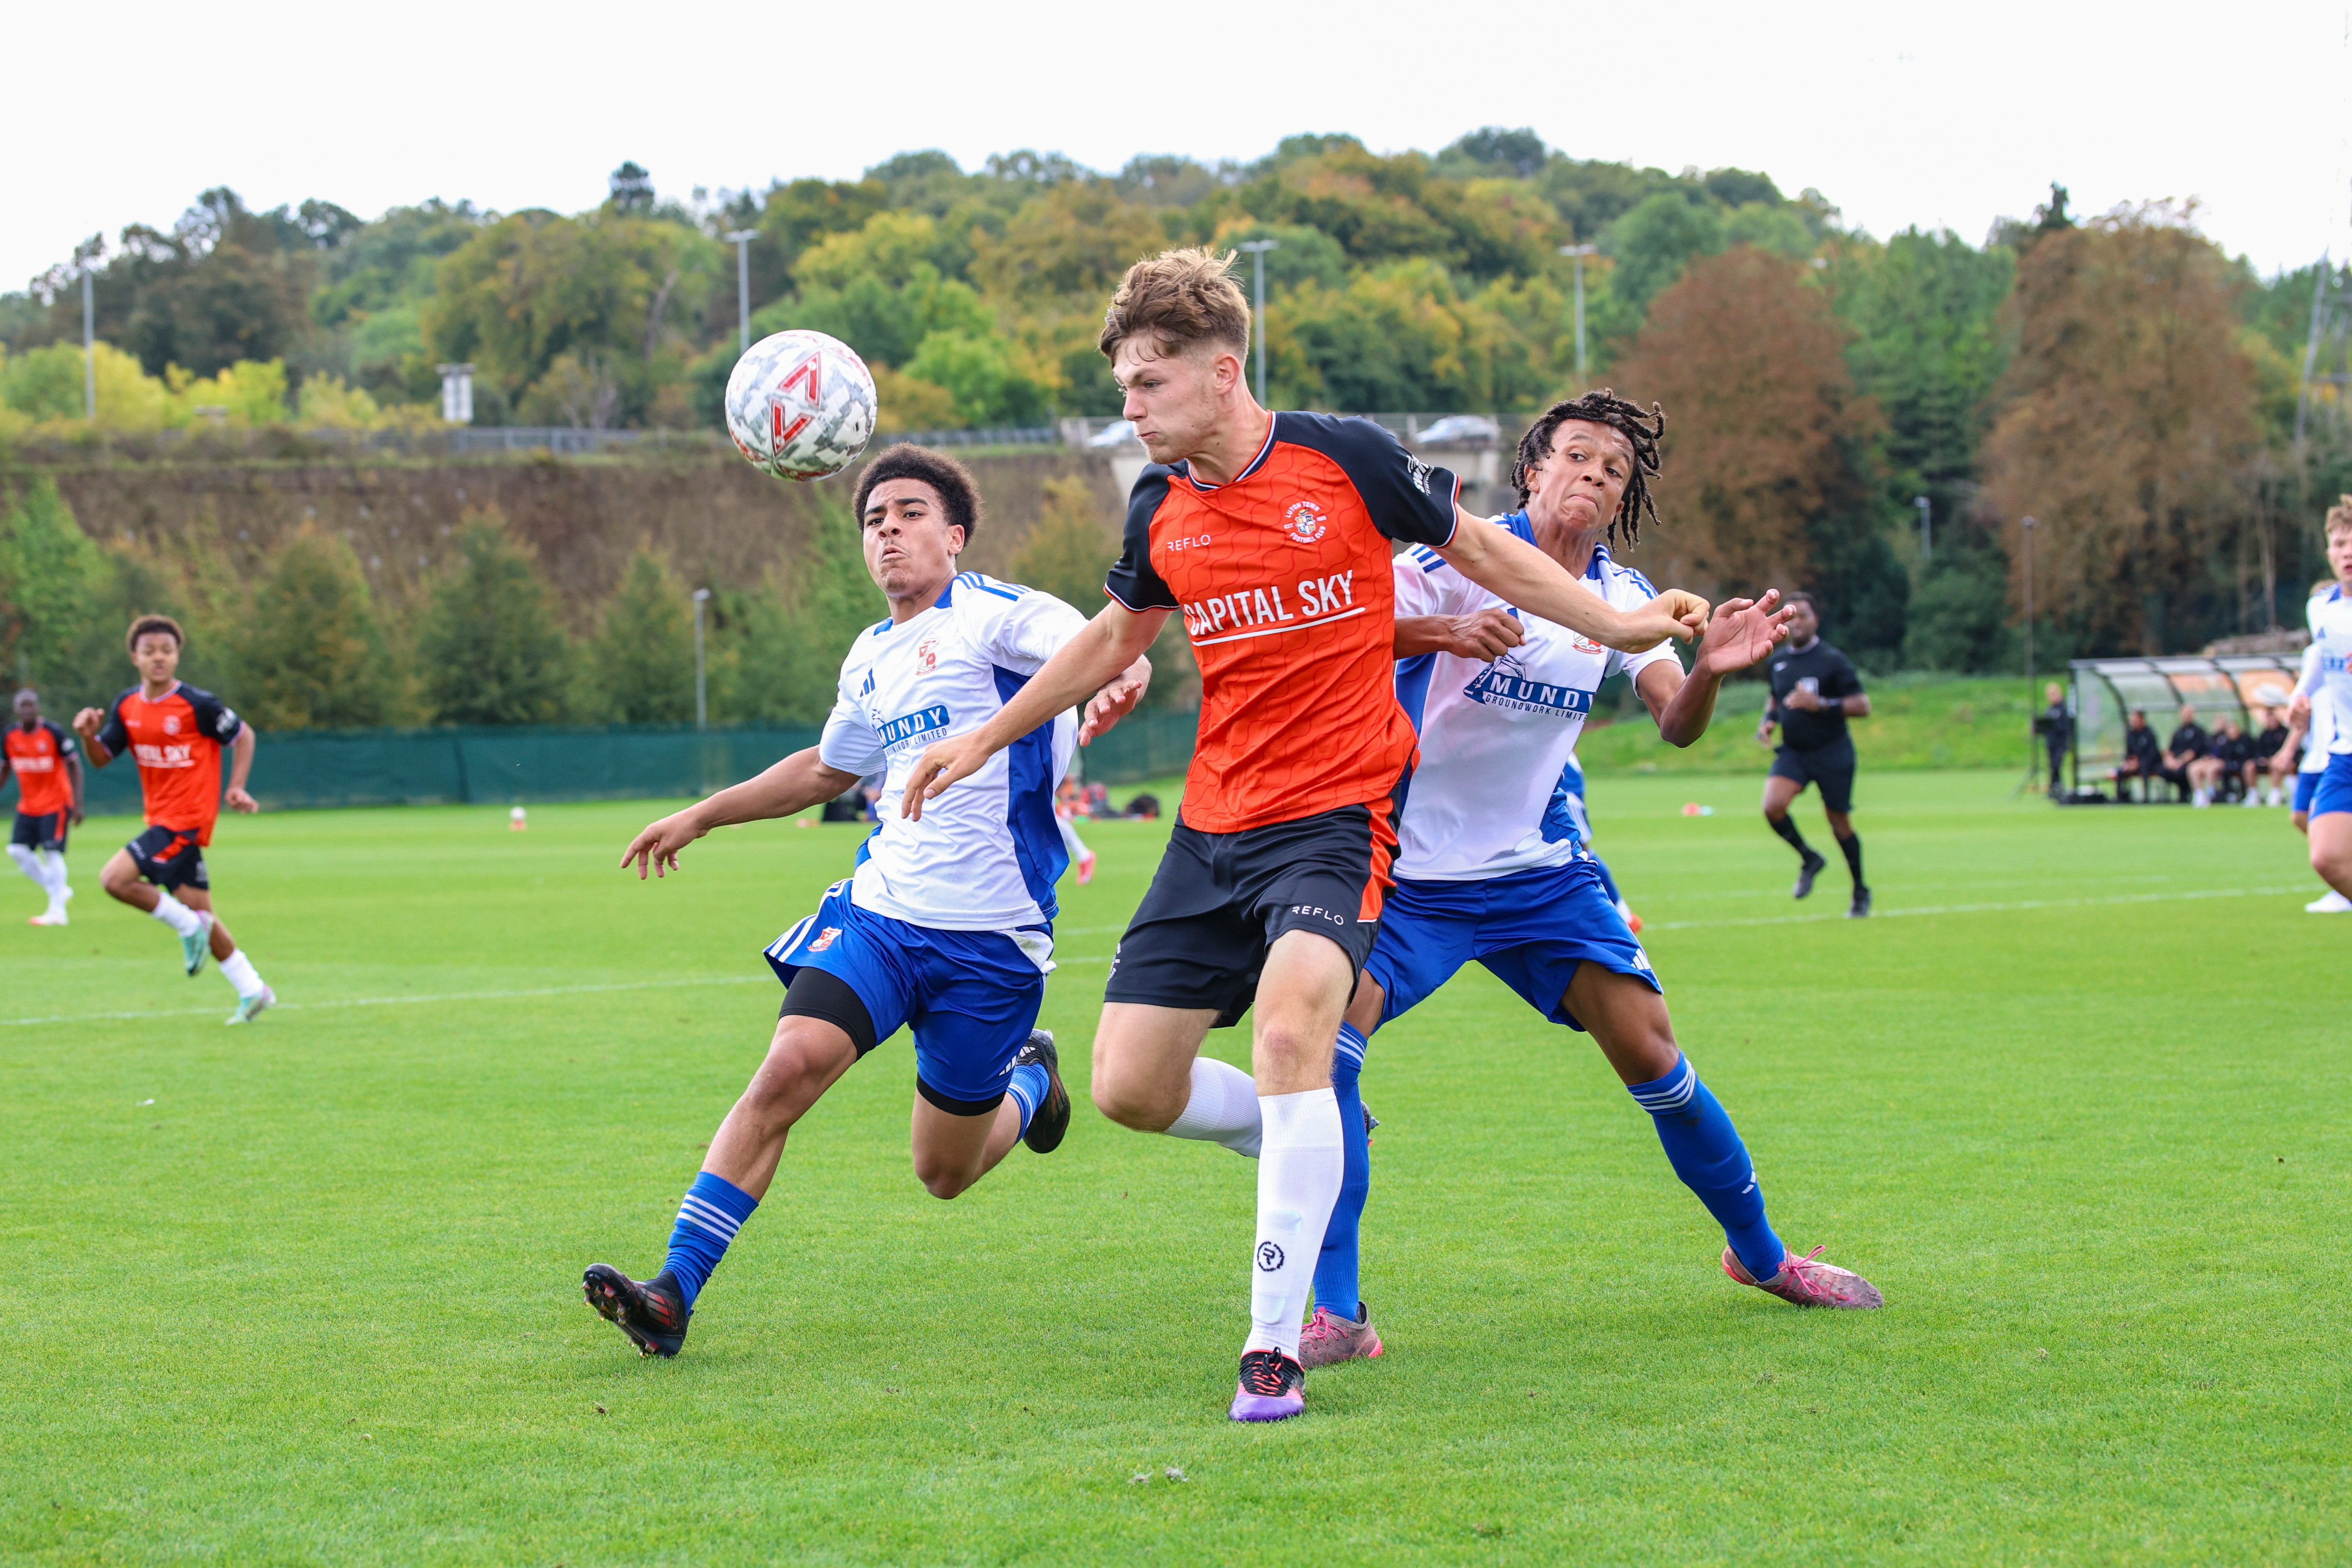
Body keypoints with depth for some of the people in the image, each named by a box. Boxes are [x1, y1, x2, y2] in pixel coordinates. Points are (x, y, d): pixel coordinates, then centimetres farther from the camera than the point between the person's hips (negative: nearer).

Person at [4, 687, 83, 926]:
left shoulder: (55, 733, -14)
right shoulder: (10, 736, -1)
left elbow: (74, 766, -9)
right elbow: (5, 768, 13)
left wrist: (77, 805, -14)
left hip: (56, 803, -5)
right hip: (28, 806, 5)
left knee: (52, 852, -13)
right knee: (18, 850, -5)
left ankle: (57, 911, -6)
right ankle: (58, 890, 13)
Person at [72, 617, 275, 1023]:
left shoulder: (197, 704, -12)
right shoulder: (127, 707, 5)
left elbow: (243, 735, -1)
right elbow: (101, 758, 11)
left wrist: (236, 787, -9)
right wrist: (88, 736, -10)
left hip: (187, 818, -7)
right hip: (161, 818, 7)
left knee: (115, 879, -19)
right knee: (200, 911, 9)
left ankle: (188, 926, -4)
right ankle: (252, 992, 17)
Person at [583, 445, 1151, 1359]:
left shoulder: (996, 616, -7)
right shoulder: (871, 660, 15)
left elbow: (1114, 652, -24)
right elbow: (826, 771, 33)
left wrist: (1117, 686, -49)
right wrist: (702, 817, 35)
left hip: (991, 940, -5)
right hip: (876, 909, 5)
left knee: (944, 1174, 6)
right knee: (788, 1069, -19)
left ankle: (1031, 1080, 40)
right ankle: (674, 1294, -20)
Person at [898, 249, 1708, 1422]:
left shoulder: (1343, 457, -8)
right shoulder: (1159, 511, 4)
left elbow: (1477, 548, 7)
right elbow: (1114, 639, 23)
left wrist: (1620, 625, 6)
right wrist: (982, 739, 23)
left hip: (1339, 810, -5)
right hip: (1214, 826, 5)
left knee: (1288, 1033, -28)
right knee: (1129, 1087, -2)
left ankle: (1274, 1347, -19)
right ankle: (1311, 1151, 28)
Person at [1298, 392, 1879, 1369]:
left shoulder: (1621, 597, 4)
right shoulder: (1464, 559, -12)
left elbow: (1676, 725, -5)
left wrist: (1710, 669, -27)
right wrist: (1439, 634, -41)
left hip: (1543, 873, 4)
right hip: (1409, 872, -4)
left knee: (1650, 1054, 0)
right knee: (1325, 1038, -24)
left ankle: (1759, 1254, 24)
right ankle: (1337, 1315, -19)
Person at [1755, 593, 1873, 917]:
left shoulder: (1833, 660, -11)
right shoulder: (1778, 660, 7)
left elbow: (1862, 706, -14)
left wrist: (1820, 705, -27)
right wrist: (1767, 720, 3)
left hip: (1832, 753, -4)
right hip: (1792, 752, 4)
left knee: (1839, 822, 3)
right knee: (1773, 806, -19)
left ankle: (1861, 892, 23)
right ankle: (1809, 860, 7)